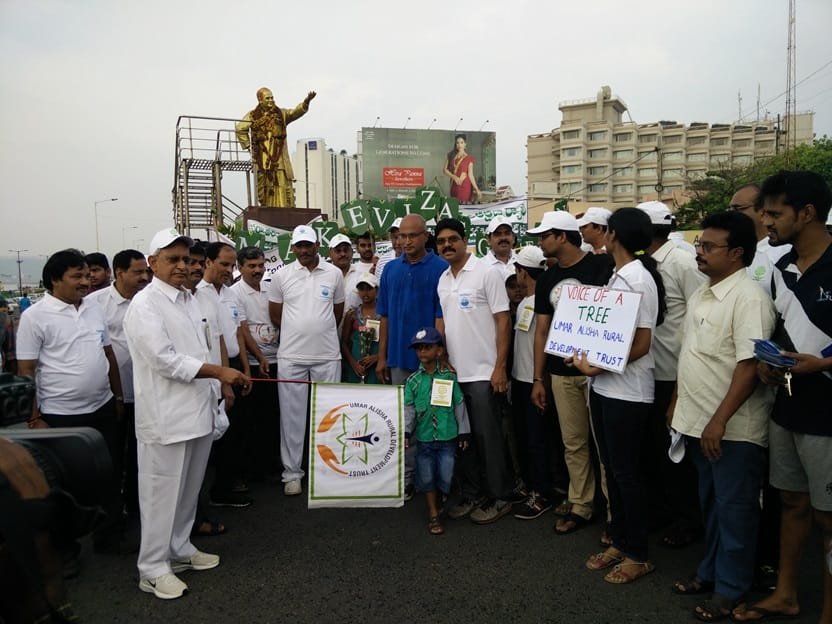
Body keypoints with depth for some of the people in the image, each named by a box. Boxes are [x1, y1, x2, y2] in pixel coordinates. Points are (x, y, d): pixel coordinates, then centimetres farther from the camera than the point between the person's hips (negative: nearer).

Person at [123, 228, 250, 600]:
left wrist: (217, 391, 17)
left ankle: (179, 549, 34)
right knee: (162, 492, 3)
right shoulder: (145, 304, -12)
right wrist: (219, 372, -21)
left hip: (198, 410, 8)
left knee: (189, 488, 18)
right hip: (166, 415, -8)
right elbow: (164, 359, -20)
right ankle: (153, 567, 17)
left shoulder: (188, 299, 13)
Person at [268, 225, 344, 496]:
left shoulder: (334, 273, 2)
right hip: (291, 356, 0)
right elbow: (275, 314, 8)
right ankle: (292, 472, 17)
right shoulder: (281, 275, 1)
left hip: (328, 355, 1)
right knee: (292, 415, 5)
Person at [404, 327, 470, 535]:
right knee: (426, 477, 6)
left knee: (446, 477, 3)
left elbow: (459, 406, 1)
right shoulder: (413, 381, 0)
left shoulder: (450, 377, -2)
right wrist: (405, 432, -11)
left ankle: (441, 503, 30)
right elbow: (408, 409, -2)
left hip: (448, 438, -1)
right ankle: (433, 515, 18)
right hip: (424, 438, 1)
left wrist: (463, 433, 1)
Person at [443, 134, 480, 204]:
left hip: (465, 186, -3)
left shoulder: (469, 158, -1)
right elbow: (445, 170, 7)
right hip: (454, 186, 4)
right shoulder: (451, 155, 9)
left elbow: (470, 174, -5)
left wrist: (476, 188, -13)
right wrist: (454, 177, -9)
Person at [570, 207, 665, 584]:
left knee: (627, 473, 3)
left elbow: (642, 343, -17)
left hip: (626, 391, -9)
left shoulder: (639, 279, -15)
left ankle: (638, 556, 19)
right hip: (603, 386, 9)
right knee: (611, 469, 16)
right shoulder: (617, 277, 11)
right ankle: (619, 543, 31)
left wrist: (596, 368, -18)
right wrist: (583, 355, 1)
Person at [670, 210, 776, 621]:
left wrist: (719, 421, -24)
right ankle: (711, 571, 36)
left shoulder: (748, 297, -16)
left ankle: (730, 589, 23)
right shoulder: (700, 295, 10)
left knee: (734, 509, 7)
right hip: (697, 422, 8)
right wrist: (677, 402, 17)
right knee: (710, 503, 20)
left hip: (733, 429, -8)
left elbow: (750, 365, -22)